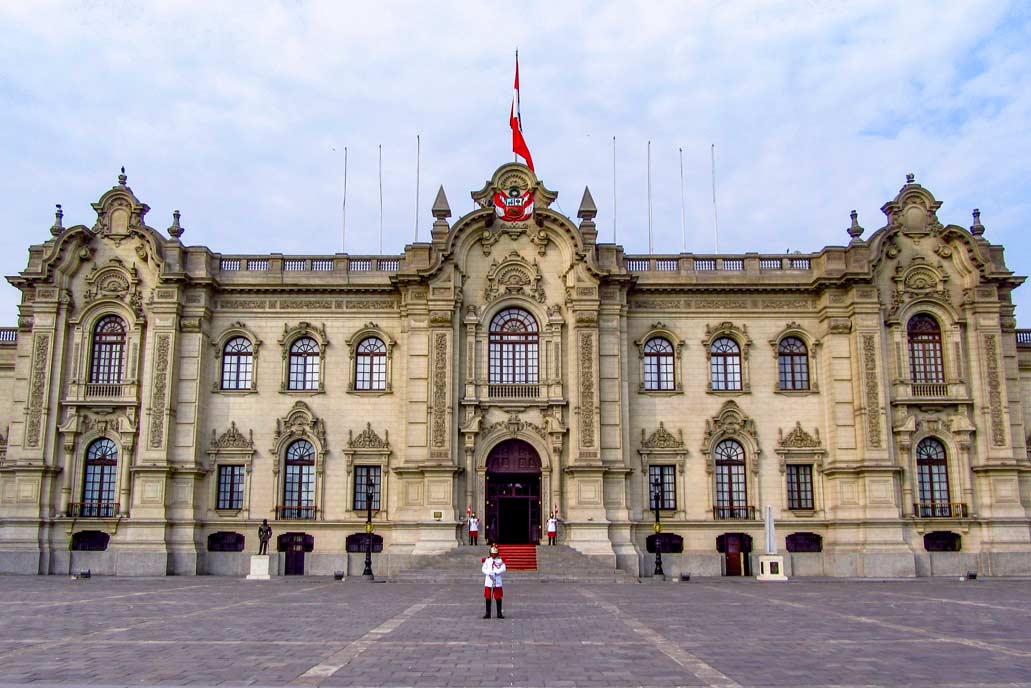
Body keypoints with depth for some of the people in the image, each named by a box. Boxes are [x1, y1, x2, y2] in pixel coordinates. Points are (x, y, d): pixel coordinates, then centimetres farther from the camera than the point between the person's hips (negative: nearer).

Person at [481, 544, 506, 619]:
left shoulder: (500, 560, 3)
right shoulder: (487, 560, 8)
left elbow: (503, 569, -7)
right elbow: (483, 569, 1)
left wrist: (495, 572, -18)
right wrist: (489, 573, -16)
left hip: (497, 582, -1)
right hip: (488, 582, 1)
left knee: (498, 598, 2)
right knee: (488, 598, 4)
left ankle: (499, 613, 9)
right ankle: (487, 613, 11)